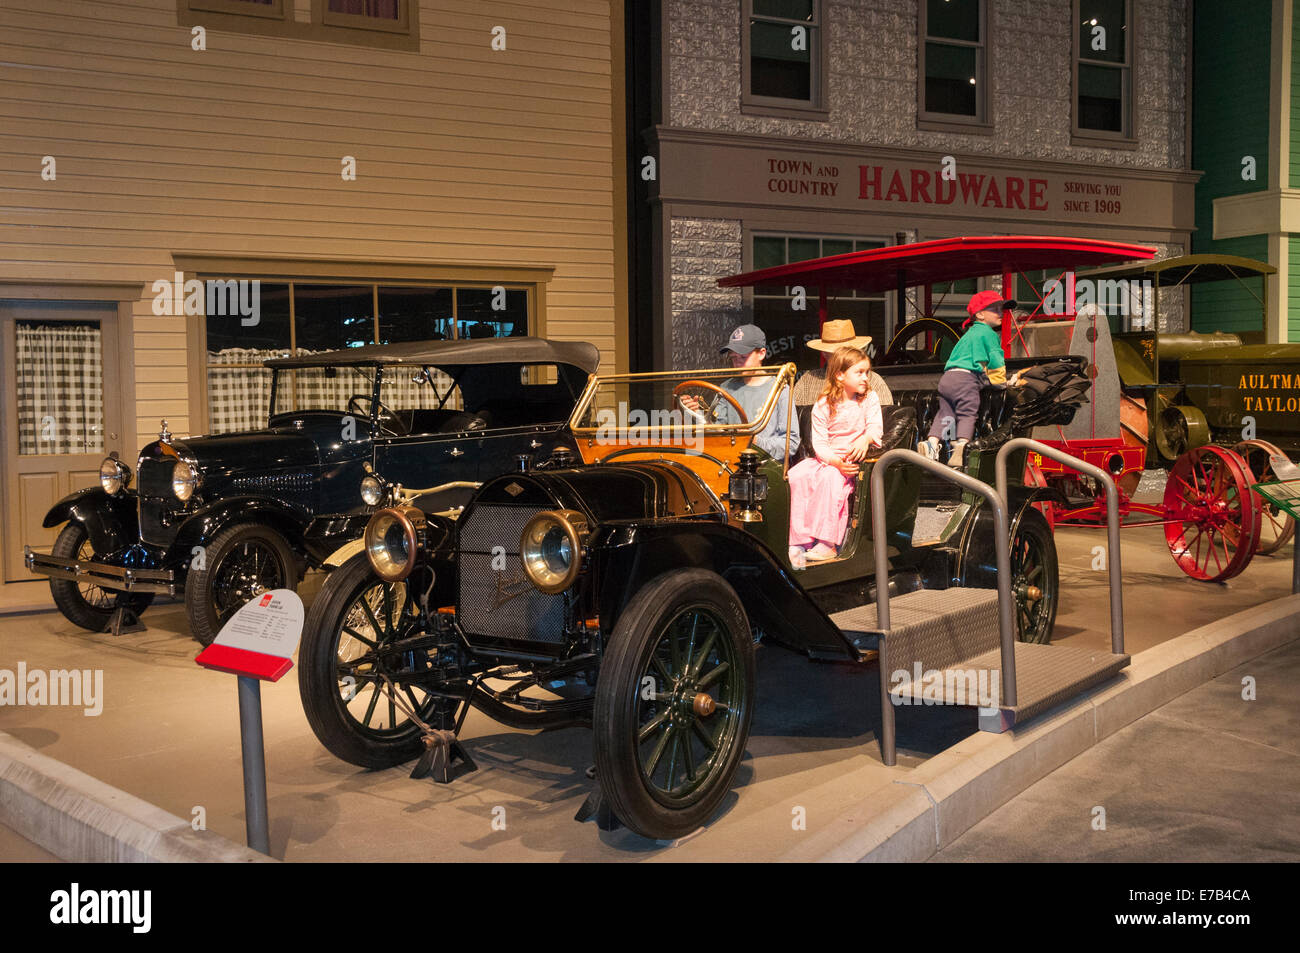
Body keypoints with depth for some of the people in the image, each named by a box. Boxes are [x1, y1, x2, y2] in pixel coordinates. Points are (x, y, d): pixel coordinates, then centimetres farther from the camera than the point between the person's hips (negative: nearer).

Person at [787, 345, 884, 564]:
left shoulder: (869, 399, 7)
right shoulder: (822, 406, 4)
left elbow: (875, 426, -6)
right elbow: (819, 442, -3)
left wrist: (866, 439, -31)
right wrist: (835, 460, -23)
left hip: (856, 459, -2)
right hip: (827, 459, 2)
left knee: (830, 477, -34)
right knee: (798, 475, -26)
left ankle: (827, 543, -35)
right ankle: (799, 540, -27)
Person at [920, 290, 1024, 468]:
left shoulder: (970, 333, 31)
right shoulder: (987, 332, 4)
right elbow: (996, 358, 0)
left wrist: (989, 379, 40)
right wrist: (1002, 381, 12)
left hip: (946, 378, 8)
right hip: (965, 377, -8)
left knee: (945, 412, 2)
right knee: (967, 414, -12)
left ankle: (932, 441, -17)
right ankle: (962, 444, -31)